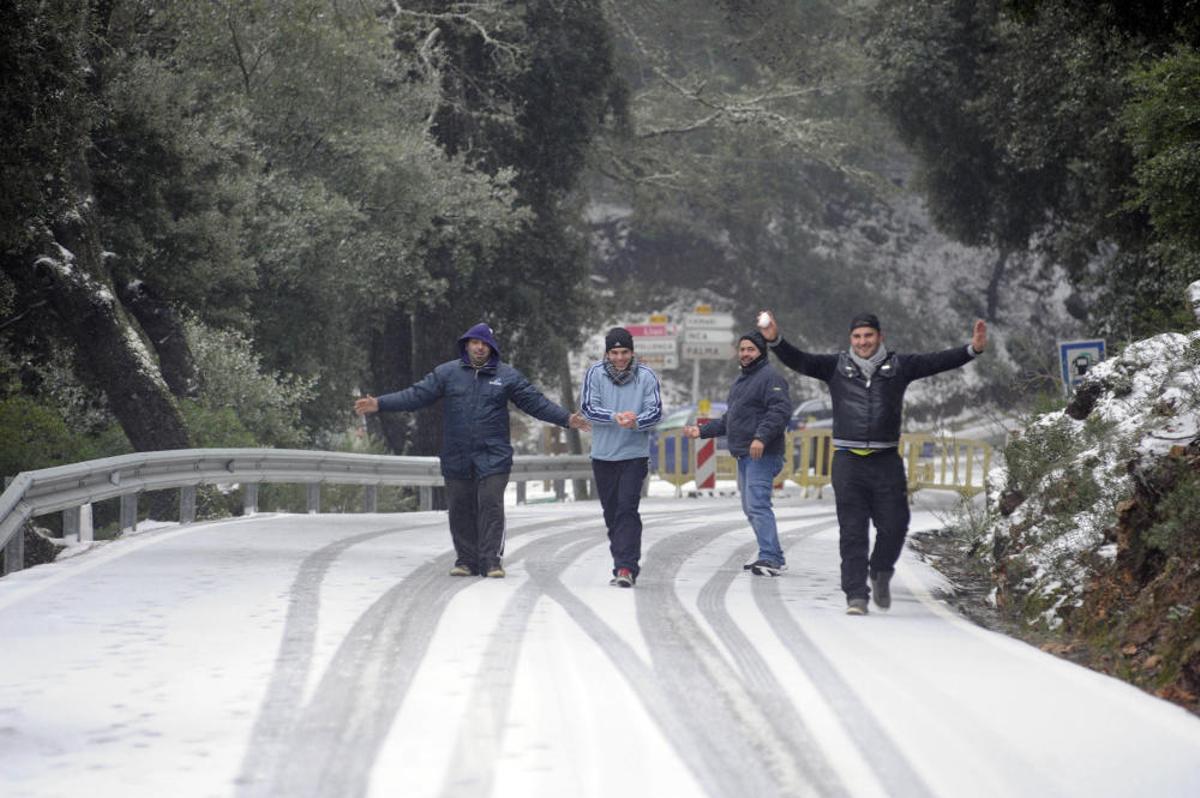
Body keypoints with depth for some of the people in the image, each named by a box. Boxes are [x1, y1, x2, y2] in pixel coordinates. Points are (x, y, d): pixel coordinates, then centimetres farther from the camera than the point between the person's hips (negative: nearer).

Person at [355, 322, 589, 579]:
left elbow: (536, 402, 3)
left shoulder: (507, 375, 4)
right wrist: (379, 404, -6)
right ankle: (466, 560, 16)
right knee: (461, 509, 6)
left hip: (493, 458, -2)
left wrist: (566, 419, -7)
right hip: (456, 458, 2)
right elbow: (416, 395, 3)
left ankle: (491, 560, -5)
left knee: (491, 506, -10)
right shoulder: (447, 373, 6)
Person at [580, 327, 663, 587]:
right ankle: (622, 564, 22)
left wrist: (636, 421, -26)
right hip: (603, 455, 3)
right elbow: (588, 407, -8)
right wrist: (615, 417, -24)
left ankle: (626, 568, -18)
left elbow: (655, 411, -5)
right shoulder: (595, 374, -1)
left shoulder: (646, 376, -2)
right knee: (611, 513, 10)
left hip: (635, 455, -3)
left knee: (627, 509, -14)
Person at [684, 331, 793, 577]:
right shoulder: (740, 381, 23)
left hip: (762, 455, -10)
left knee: (757, 504, -18)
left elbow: (780, 411, -21)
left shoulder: (770, 377, -8)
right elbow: (729, 419, 30)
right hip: (744, 455, 10)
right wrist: (702, 431, 23)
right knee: (750, 508, 11)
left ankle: (771, 558, -21)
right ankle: (772, 557, 16)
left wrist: (761, 437, -31)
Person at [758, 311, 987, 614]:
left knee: (894, 525, 0)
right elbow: (799, 361, -2)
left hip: (887, 461, 1)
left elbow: (939, 362, 1)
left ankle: (881, 574, 29)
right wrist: (775, 341, -18)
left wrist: (973, 350, -12)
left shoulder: (899, 367, 7)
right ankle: (856, 595, 2)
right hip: (848, 461, -1)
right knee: (852, 532, -2)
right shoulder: (836, 367, 6)